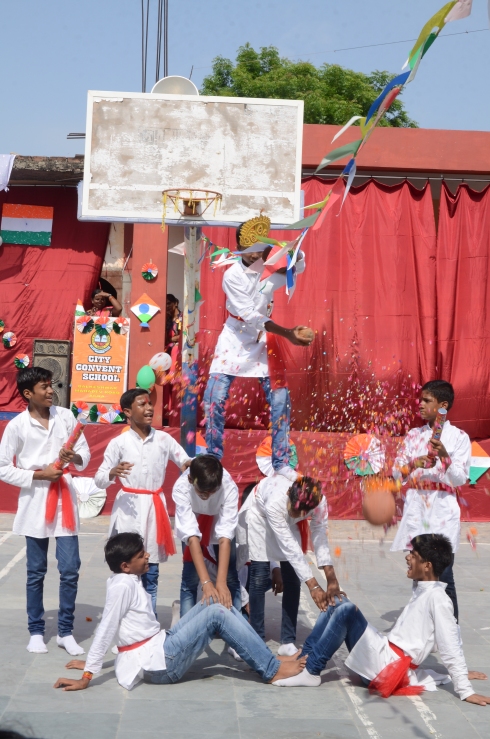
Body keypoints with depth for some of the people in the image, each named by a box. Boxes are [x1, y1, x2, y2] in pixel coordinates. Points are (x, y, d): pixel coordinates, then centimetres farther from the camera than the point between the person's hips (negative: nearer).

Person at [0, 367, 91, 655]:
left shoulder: (66, 416, 1)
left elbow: (86, 453, 7)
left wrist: (74, 458, -16)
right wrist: (39, 475, -13)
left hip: (65, 497, 2)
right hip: (36, 501, -2)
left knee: (70, 569, 1)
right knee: (36, 571, 8)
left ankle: (66, 631, 14)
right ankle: (36, 631, 21)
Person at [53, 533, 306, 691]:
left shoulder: (129, 580, 11)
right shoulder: (123, 585, -17)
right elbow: (106, 630, -18)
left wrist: (92, 662, 18)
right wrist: (86, 677, -17)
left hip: (162, 648, 9)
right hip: (162, 664, -9)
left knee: (215, 603, 5)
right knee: (216, 613, -14)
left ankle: (267, 659, 3)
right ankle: (272, 670, -8)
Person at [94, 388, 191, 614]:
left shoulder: (164, 439, 6)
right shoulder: (118, 443, 0)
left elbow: (185, 461, 11)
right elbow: (99, 480, -1)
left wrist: (189, 464, -14)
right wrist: (113, 473, -23)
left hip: (154, 508, 2)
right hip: (129, 509, -2)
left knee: (151, 572, 7)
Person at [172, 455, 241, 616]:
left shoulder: (229, 487, -37)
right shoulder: (181, 488, -38)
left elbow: (225, 536, -39)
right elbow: (192, 536, -41)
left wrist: (221, 582, -46)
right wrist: (206, 582, -47)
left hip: (219, 524, 1)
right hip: (193, 525, 0)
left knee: (231, 579, -4)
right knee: (190, 579, -6)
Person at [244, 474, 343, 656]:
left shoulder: (320, 503, -34)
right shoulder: (275, 502, -45)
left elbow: (320, 540, -27)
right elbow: (290, 547, -43)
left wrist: (332, 580, -34)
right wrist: (313, 586, -45)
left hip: (289, 521, 4)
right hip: (260, 513, -4)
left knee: (292, 578, -3)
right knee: (260, 576, -9)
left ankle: (288, 642, 3)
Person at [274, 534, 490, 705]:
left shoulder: (437, 598, -14)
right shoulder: (422, 590, 14)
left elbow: (451, 647, -15)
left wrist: (465, 691, -15)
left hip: (389, 667, -9)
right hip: (385, 654, 9)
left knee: (346, 611, -21)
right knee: (338, 603, 7)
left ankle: (311, 672, -14)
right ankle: (304, 660, 1)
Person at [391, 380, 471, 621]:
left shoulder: (459, 437, 0)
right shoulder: (413, 435, 12)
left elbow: (460, 479, -9)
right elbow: (396, 472, 5)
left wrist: (445, 456, -26)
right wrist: (414, 464, -15)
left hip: (442, 512, -4)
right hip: (415, 510, 4)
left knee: (443, 576, -7)